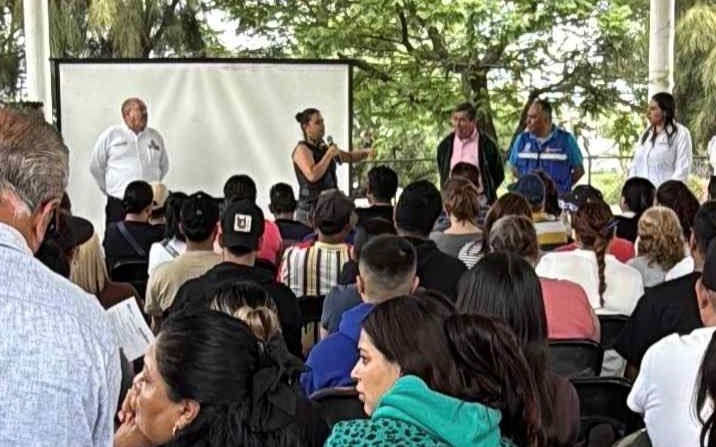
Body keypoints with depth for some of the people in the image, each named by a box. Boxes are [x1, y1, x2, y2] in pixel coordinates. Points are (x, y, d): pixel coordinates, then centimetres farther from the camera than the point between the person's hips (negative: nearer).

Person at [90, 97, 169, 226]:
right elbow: (96, 166, 6)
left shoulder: (155, 137, 11)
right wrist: (109, 188, 9)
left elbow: (163, 166, 23)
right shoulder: (110, 135, 0)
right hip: (119, 204, -3)